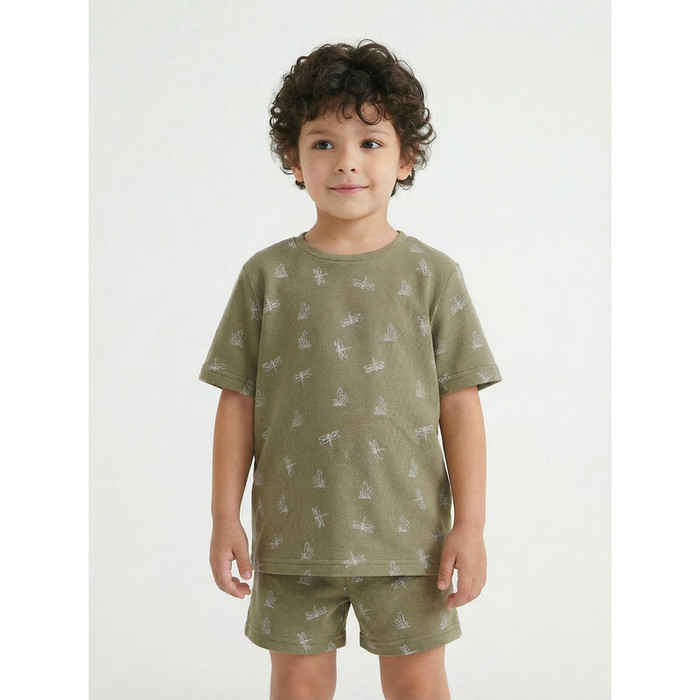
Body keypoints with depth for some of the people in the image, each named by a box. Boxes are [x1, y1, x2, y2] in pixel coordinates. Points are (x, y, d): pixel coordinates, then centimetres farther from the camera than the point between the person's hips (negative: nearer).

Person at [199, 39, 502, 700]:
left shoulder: (431, 274, -2)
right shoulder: (268, 274, 0)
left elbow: (460, 405, -2)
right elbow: (238, 401, 2)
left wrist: (470, 524, -5)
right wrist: (225, 517, 0)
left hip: (407, 532, -1)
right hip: (293, 534, 1)